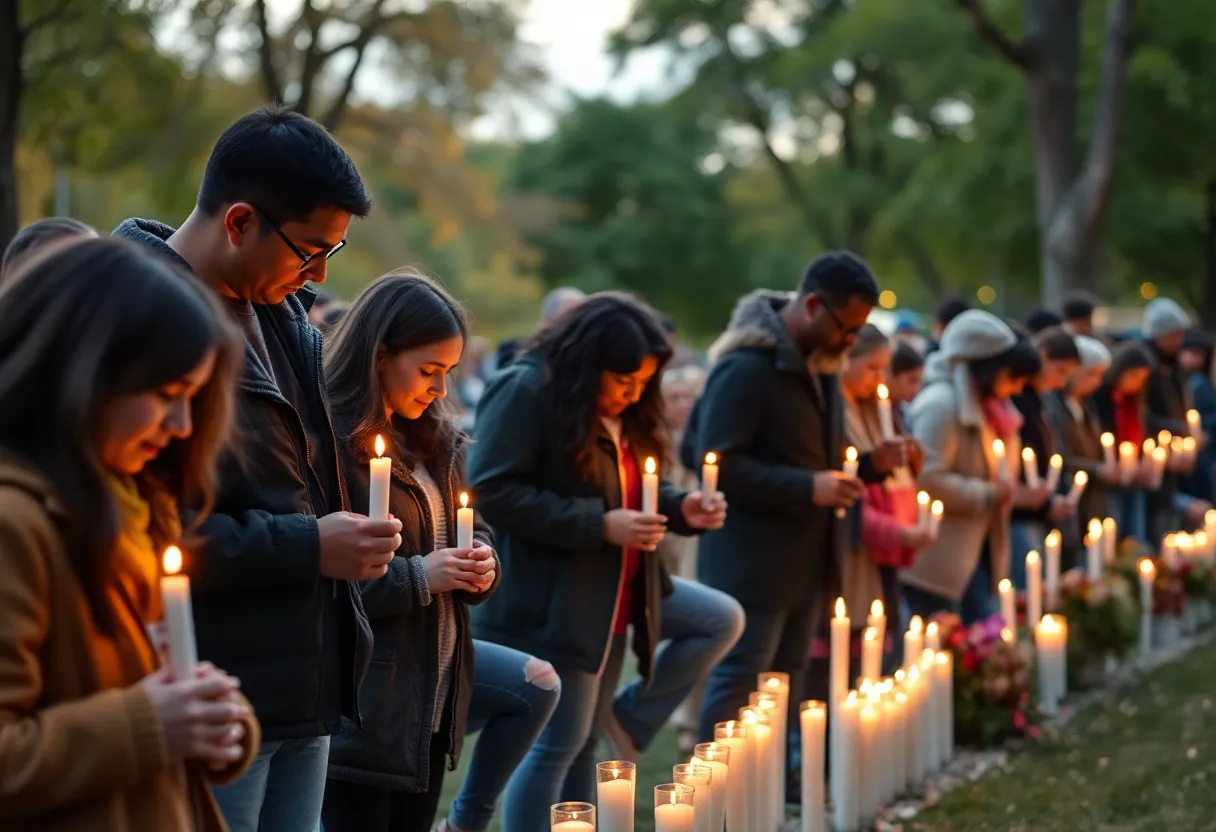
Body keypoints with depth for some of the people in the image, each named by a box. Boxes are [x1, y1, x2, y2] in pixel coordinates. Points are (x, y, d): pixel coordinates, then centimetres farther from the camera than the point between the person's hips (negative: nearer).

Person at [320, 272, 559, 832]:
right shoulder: (328, 443, -17)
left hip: (436, 671, 8)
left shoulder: (433, 438, 11)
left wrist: (481, 563, -2)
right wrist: (416, 578, -21)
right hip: (359, 690, -8)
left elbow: (473, 531, 20)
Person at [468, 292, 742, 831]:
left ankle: (628, 720, 12)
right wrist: (600, 525, -25)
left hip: (615, 595, 9)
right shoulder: (525, 392, -15)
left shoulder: (623, 412, 12)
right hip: (550, 599, -9)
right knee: (560, 742, -5)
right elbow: (492, 491, -23)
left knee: (723, 620, 10)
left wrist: (680, 508, -1)